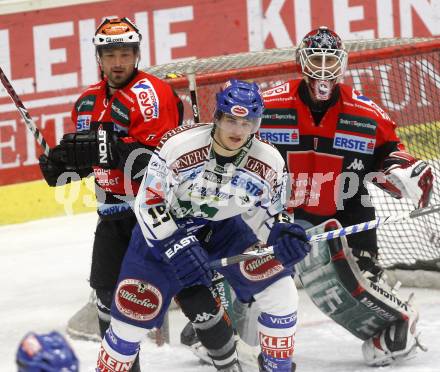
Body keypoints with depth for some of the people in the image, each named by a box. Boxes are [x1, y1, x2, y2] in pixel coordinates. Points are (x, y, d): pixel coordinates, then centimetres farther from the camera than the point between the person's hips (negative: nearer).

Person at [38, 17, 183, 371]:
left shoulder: (151, 93, -16)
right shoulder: (89, 101, 10)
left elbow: (158, 158, -25)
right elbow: (86, 153, 23)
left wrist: (109, 148, -33)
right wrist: (63, 162, 2)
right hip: (113, 210, 8)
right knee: (109, 288, 10)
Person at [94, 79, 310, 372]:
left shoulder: (269, 162, -19)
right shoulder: (180, 145, -29)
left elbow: (268, 213, -3)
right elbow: (149, 203, -21)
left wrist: (283, 235, -25)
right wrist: (176, 248, -31)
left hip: (223, 228, 3)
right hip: (165, 229, -3)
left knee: (278, 291, -11)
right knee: (135, 311, -10)